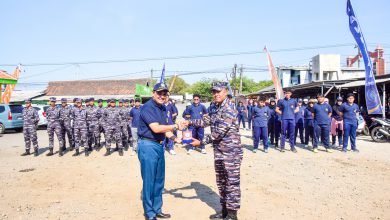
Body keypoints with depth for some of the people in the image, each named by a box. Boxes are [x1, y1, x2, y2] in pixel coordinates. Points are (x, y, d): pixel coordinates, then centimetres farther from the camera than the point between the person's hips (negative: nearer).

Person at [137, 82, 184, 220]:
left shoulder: (163, 108, 11)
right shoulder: (147, 107, -15)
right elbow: (156, 128, -24)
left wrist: (175, 139, 1)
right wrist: (175, 126, -19)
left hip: (160, 146, 9)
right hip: (148, 146, -9)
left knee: (159, 180, 16)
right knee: (149, 181, 1)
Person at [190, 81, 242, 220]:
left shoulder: (229, 110, -20)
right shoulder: (214, 107, 7)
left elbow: (218, 133, -24)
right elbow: (206, 121, 13)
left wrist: (201, 142, -19)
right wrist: (189, 122, 0)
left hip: (231, 151, -9)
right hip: (218, 151, 9)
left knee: (232, 183, 2)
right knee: (221, 182, 17)